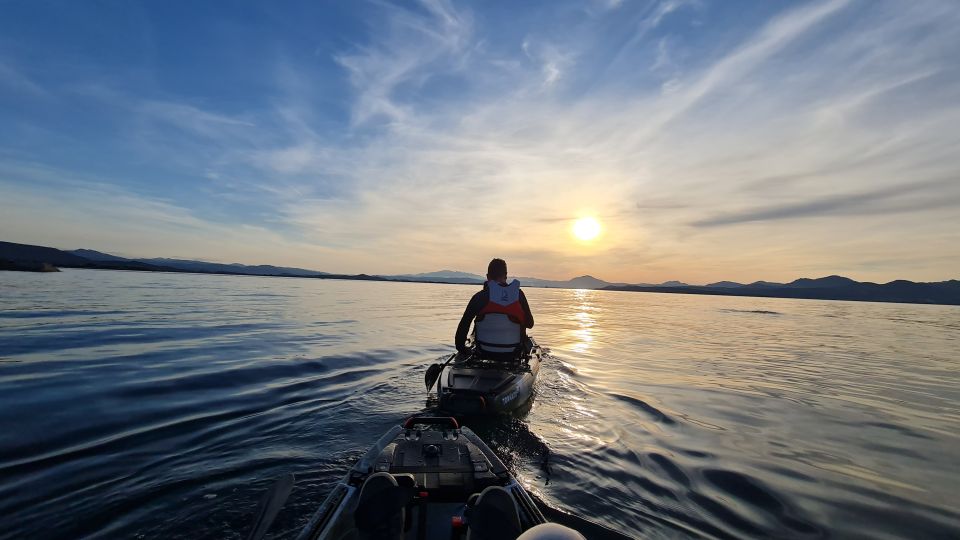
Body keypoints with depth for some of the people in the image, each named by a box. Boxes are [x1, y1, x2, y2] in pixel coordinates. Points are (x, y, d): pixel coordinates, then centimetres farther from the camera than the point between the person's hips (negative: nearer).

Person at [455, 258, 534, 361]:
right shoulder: (518, 294, -4)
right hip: (513, 355, 1)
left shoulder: (480, 296, -10)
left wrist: (461, 348, 6)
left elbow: (464, 324, -7)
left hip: (485, 354, 0)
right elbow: (530, 324, 3)